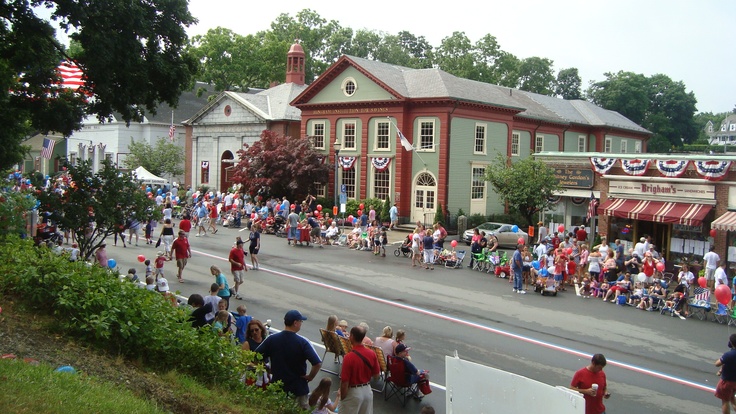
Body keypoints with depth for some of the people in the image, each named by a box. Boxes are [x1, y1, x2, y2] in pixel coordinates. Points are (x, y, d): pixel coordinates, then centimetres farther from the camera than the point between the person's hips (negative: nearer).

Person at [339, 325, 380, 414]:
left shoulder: (349, 357, -24)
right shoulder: (372, 354, -8)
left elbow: (344, 382, -20)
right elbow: (376, 375, 4)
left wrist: (342, 396, -6)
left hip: (353, 392, -5)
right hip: (367, 390, 5)